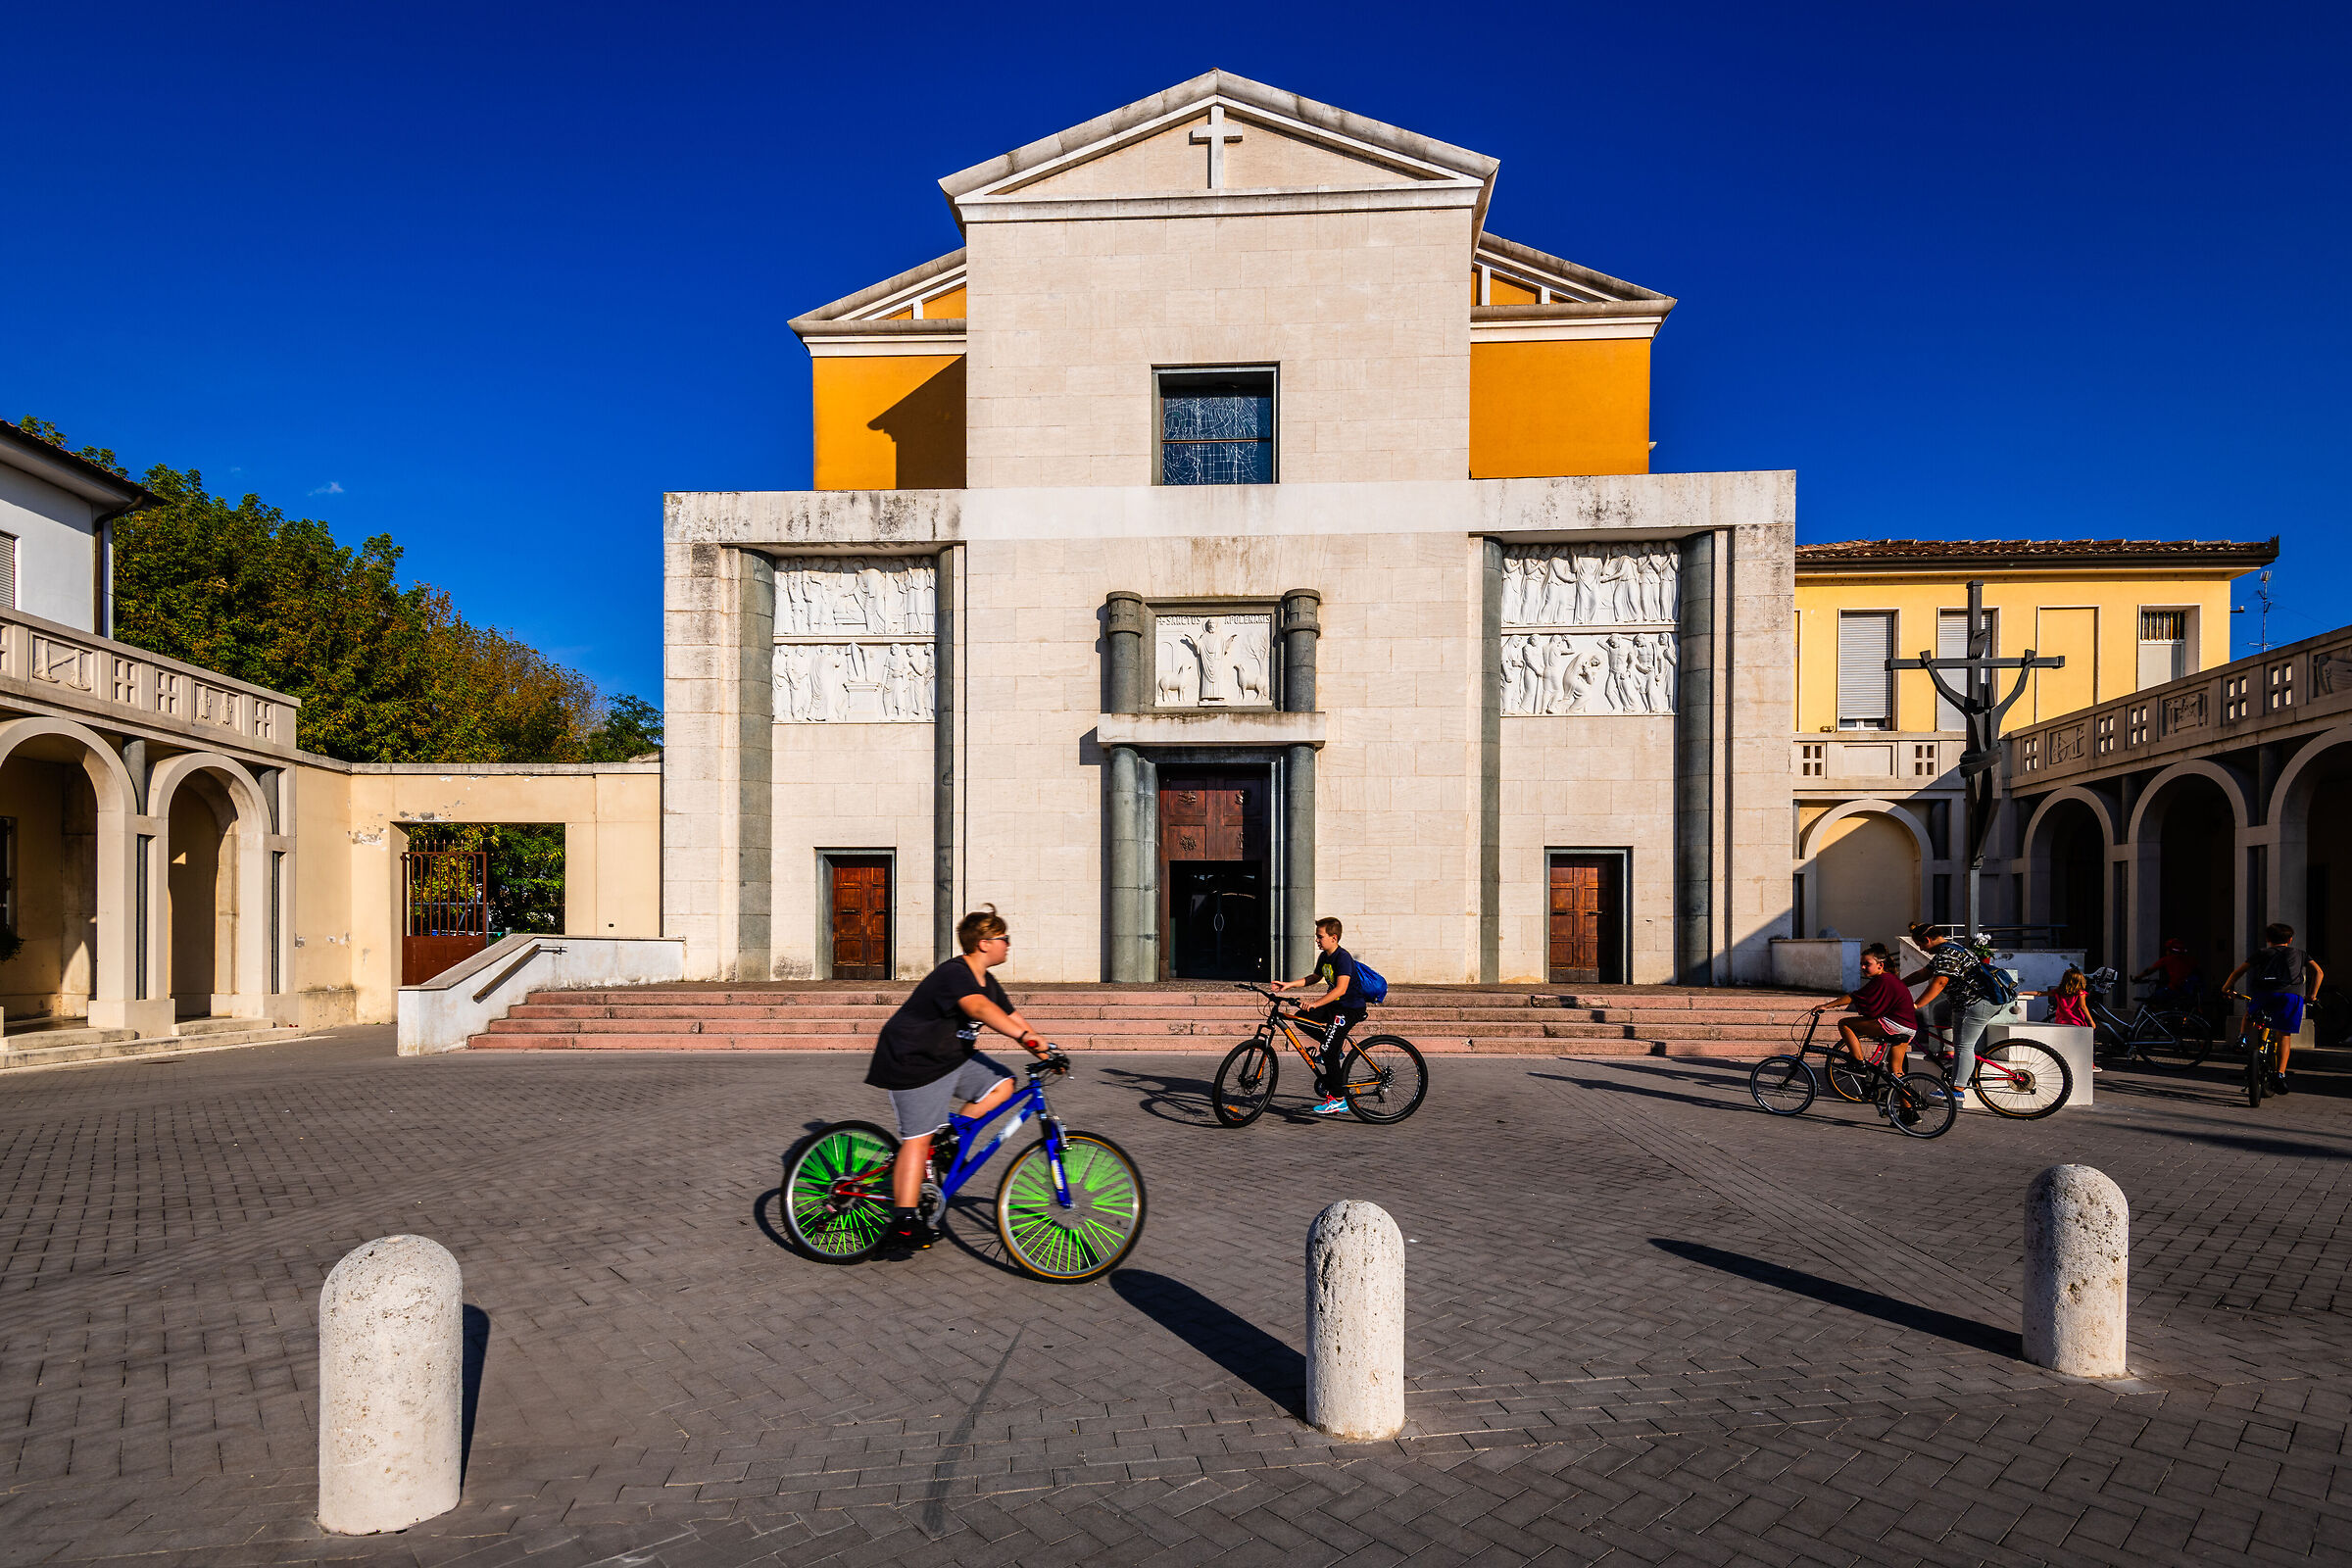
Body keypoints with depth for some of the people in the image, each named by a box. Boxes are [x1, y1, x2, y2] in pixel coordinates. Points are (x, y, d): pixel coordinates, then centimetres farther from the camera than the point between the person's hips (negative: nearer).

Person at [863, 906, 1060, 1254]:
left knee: (1001, 1084, -2)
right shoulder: (953, 974, -25)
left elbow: (1010, 1017, 8)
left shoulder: (986, 982, 6)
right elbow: (979, 1008, -43)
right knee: (917, 1139, -8)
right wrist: (1026, 1036, -54)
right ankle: (904, 1221, -3)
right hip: (913, 1062, -9)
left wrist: (1044, 1051, -4)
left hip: (951, 1056, 9)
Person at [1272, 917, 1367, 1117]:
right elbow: (1315, 978, 22)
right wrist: (1289, 985, 11)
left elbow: (1341, 988, -31)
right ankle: (1335, 1043, 14)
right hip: (1335, 1005, 9)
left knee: (1329, 1051, -14)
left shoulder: (1343, 958, -21)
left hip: (1351, 1008, -9)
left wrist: (1315, 1004, -37)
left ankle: (1339, 1100, -6)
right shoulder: (1324, 957, 7)